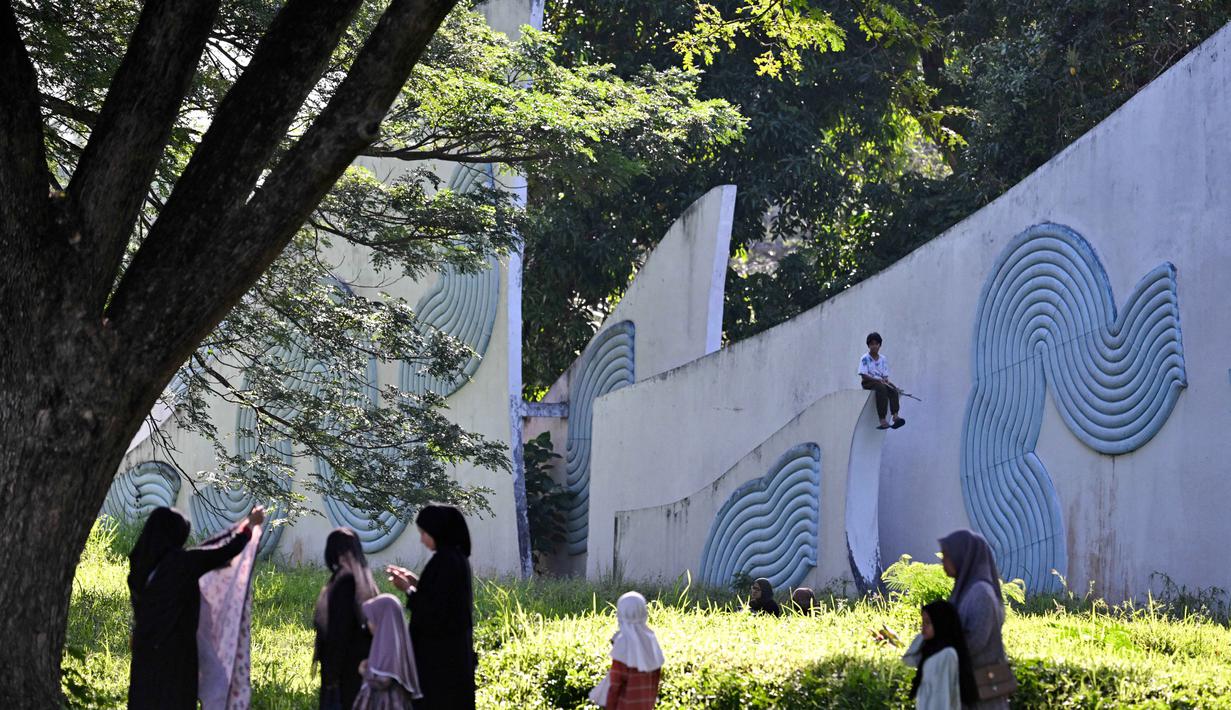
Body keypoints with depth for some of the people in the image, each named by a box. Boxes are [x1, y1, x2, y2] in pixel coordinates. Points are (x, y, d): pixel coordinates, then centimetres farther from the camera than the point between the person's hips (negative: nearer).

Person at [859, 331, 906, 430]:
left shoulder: (883, 359, 13)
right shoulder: (865, 359, -2)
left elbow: (885, 376, 12)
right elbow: (863, 375, -10)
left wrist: (886, 380, -12)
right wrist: (877, 380, -21)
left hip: (881, 382, 5)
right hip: (868, 383, -5)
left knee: (893, 389, -27)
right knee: (881, 388, -36)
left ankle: (895, 416, -42)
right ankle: (882, 420, -46)